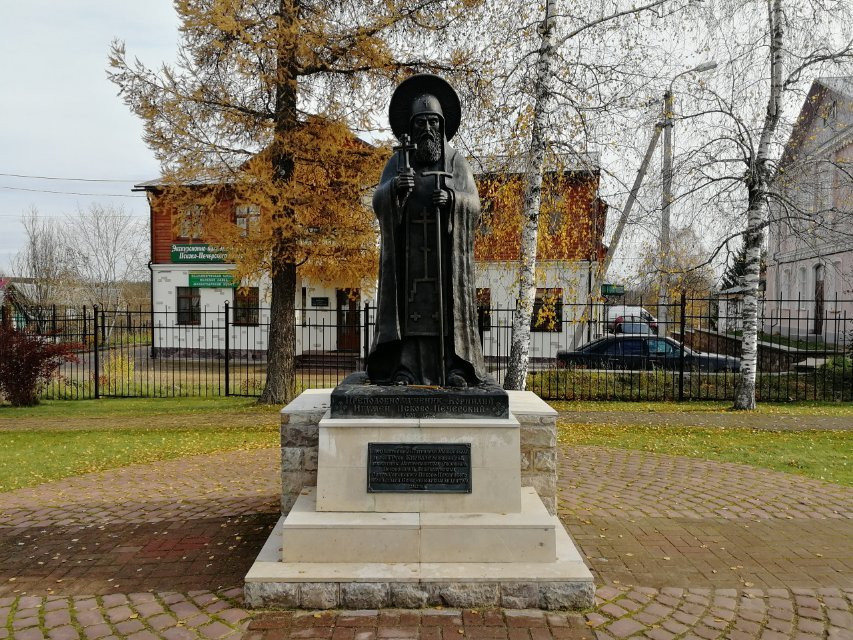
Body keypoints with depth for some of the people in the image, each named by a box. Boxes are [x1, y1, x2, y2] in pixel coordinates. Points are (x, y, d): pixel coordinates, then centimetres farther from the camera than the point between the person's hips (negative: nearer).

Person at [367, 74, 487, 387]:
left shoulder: (456, 161, 10)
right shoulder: (398, 162, 10)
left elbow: (473, 205, 1)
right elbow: (379, 202, -3)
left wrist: (451, 199, -20)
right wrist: (395, 187, -24)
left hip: (447, 251, 0)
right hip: (408, 250, 0)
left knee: (448, 304, -3)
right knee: (409, 304, -5)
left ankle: (454, 366, -1)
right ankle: (404, 367, -5)